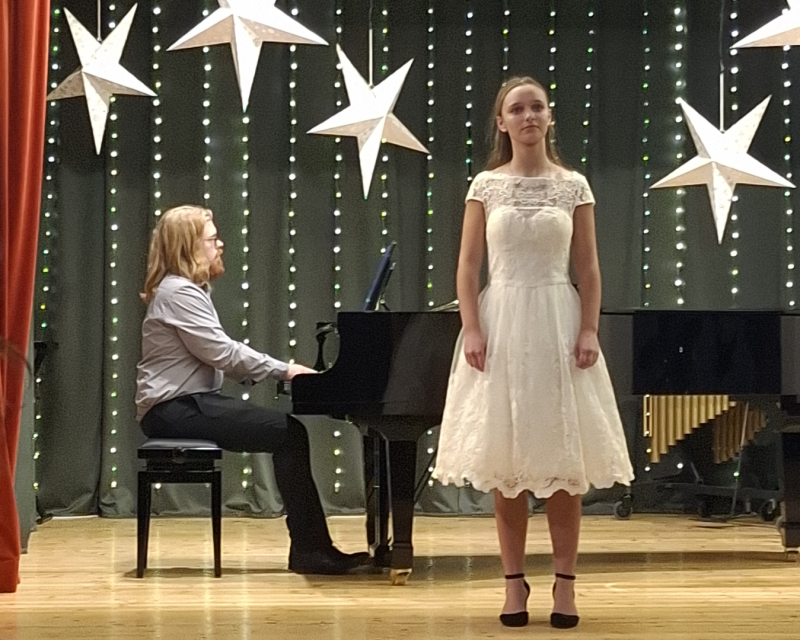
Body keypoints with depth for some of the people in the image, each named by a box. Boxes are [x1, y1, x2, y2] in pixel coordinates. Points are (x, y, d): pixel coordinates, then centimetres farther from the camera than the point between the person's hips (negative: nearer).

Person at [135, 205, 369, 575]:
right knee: (288, 433, -16)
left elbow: (220, 356, 17)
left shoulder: (188, 290, 20)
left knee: (288, 430, -1)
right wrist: (284, 370, -11)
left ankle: (310, 547, -3)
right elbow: (223, 353, -20)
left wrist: (279, 371, 5)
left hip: (188, 403, 10)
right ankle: (309, 549, -12)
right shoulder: (178, 292, -13)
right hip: (175, 409, -10)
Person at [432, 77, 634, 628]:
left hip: (557, 323, 0)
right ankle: (515, 582, 11)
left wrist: (589, 331, -7)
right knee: (506, 460, 3)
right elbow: (469, 266, 1)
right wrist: (472, 330, -9)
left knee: (564, 460, 1)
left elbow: (588, 269, 3)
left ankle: (565, 583, 8)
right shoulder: (485, 186, 3)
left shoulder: (574, 186, 3)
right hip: (501, 324, 0)